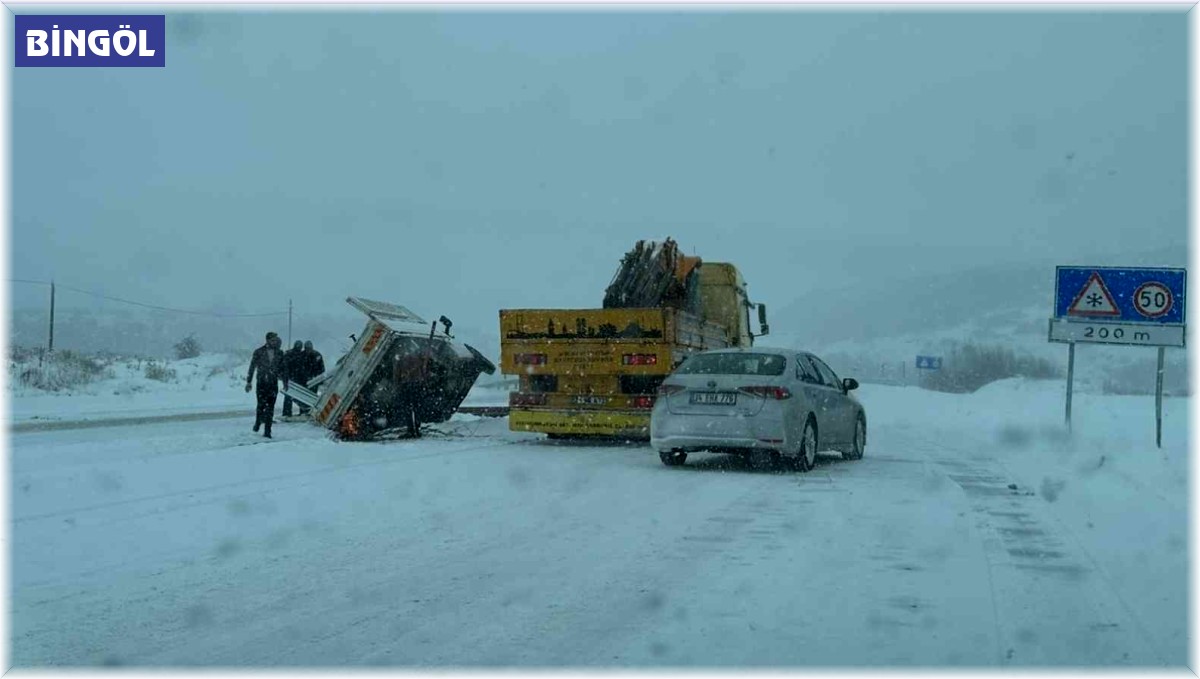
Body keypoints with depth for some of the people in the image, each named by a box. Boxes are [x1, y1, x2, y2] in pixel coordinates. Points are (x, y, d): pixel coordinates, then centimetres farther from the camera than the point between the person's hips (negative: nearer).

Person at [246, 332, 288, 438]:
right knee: (261, 405, -6)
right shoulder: (259, 352, 0)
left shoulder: (279, 353, 8)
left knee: (270, 408, -2)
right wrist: (248, 382, 2)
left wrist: (285, 382, 15)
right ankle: (258, 423, 23)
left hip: (273, 384, 2)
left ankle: (267, 431, 0)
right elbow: (252, 367, 3)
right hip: (261, 383, -2)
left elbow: (283, 368, 16)